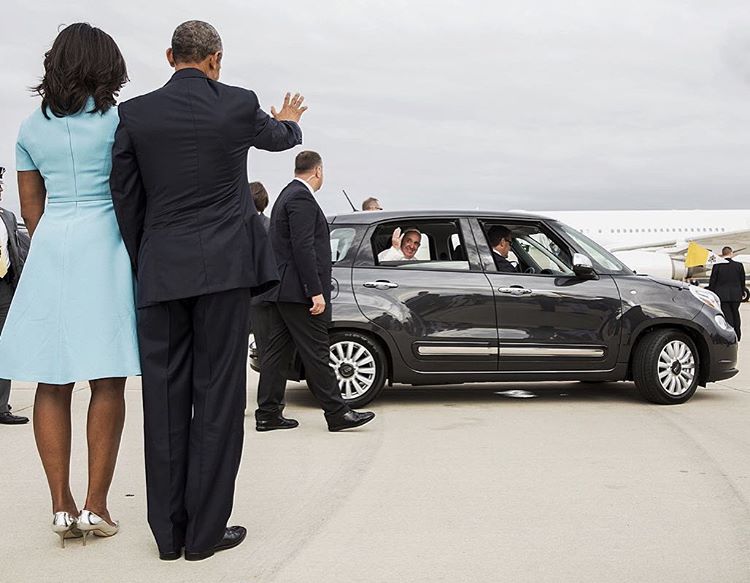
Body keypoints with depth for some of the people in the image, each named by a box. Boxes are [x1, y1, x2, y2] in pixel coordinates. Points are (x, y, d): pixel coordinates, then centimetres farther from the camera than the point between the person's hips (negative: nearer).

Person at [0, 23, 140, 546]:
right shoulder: (117, 121, -2)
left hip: (49, 249, 4)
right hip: (103, 247, -4)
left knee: (52, 382, 6)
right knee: (108, 381, -1)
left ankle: (62, 506, 6)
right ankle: (96, 504, -1)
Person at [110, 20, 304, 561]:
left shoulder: (134, 113, 4)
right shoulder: (239, 104, 0)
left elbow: (124, 199, 5)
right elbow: (276, 137, 23)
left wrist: (140, 264, 14)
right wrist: (290, 122, 47)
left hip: (160, 273, 3)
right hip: (224, 267, -2)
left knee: (165, 396, 7)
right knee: (217, 395, 1)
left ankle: (169, 532, 13)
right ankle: (205, 531, 4)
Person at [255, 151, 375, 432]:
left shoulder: (287, 195, 19)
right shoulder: (302, 198, -13)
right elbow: (303, 248, -20)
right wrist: (316, 292, -21)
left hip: (279, 292, 10)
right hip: (297, 292, -10)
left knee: (276, 352, 9)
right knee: (315, 354, -5)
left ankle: (268, 414, 11)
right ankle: (336, 413, 0)